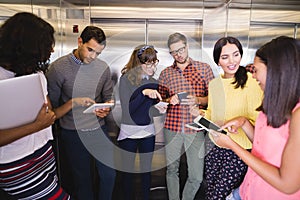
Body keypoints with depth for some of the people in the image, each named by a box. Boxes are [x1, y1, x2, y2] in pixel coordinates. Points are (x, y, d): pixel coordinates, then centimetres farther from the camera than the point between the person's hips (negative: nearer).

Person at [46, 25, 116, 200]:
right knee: (83, 179, 15)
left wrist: (107, 109, -12)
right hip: (73, 133, -3)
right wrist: (73, 102, -25)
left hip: (99, 129, 4)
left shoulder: (103, 67, 0)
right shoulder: (59, 67, -11)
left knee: (110, 174, 15)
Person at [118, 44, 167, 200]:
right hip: (129, 132, -3)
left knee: (147, 169, 14)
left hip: (148, 131, 4)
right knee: (128, 170, 10)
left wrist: (159, 109, -12)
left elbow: (151, 109, 10)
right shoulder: (126, 79, -8)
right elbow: (127, 108, -14)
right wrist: (143, 92, -25)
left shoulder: (153, 81, 5)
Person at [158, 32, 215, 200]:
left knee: (196, 176, 4)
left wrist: (198, 100, -16)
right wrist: (169, 100, -8)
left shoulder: (204, 68, 4)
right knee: (172, 170, 14)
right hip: (172, 128, 2)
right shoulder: (165, 73, 8)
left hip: (195, 128, -1)